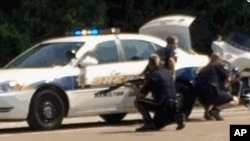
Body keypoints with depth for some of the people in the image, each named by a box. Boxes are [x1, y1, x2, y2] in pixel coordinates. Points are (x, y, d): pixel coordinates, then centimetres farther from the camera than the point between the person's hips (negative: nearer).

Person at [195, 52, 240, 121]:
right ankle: (216, 109, -14)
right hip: (213, 94, -7)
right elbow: (228, 79, 0)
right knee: (235, 100, 9)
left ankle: (207, 110, 11)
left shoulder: (203, 69, 21)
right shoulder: (218, 65, 3)